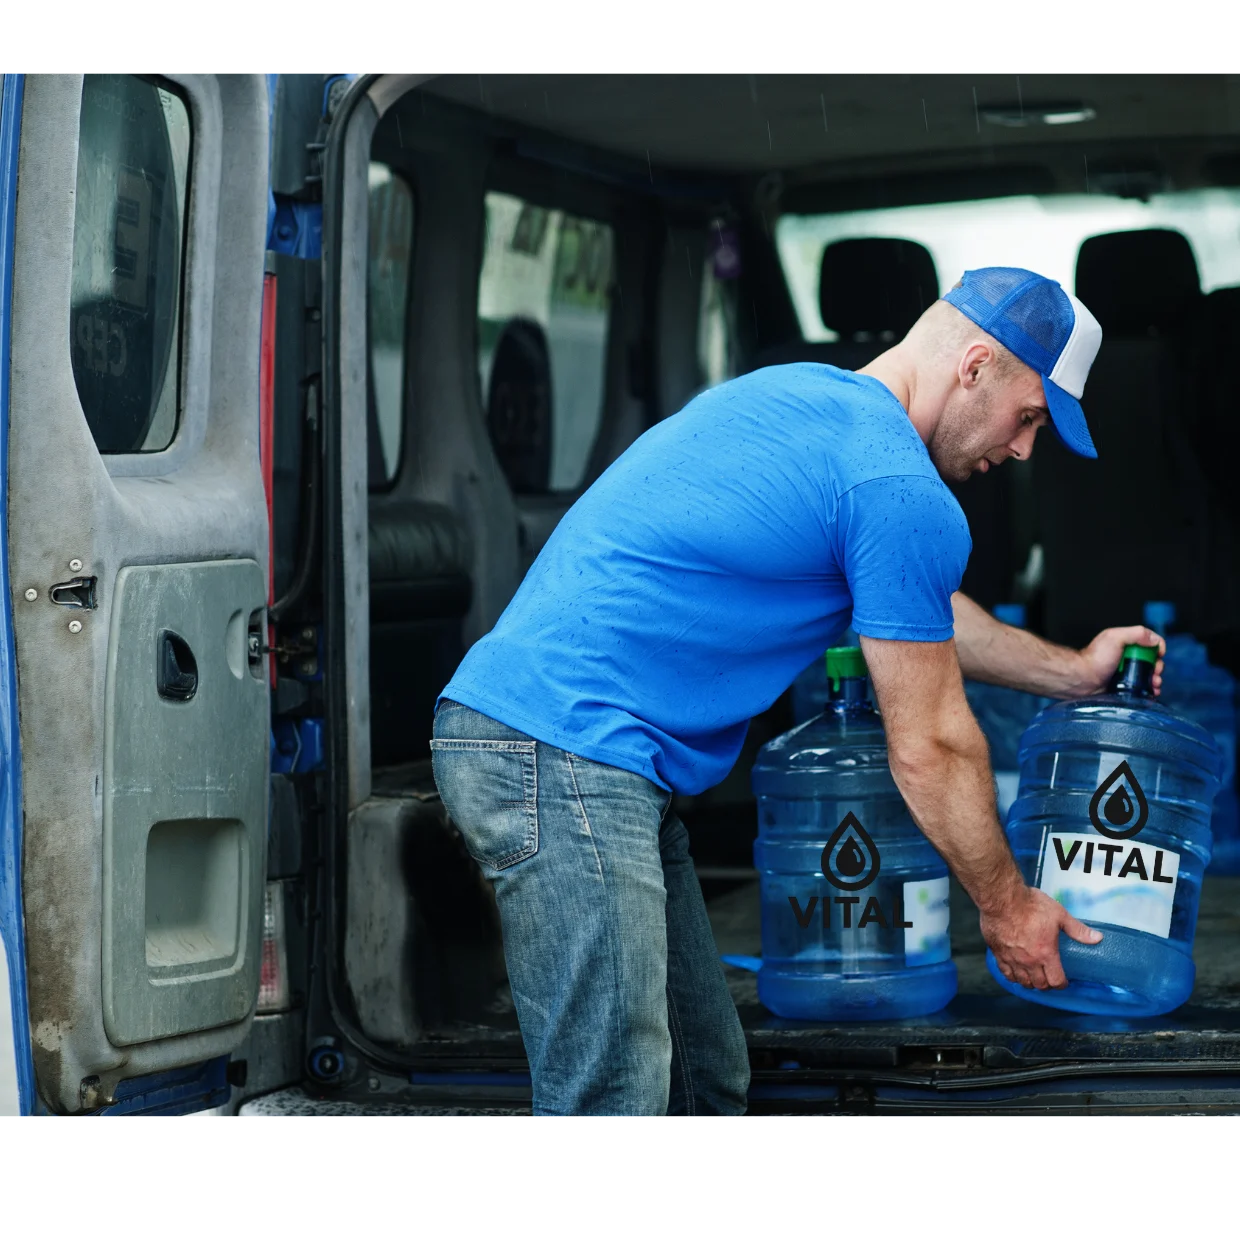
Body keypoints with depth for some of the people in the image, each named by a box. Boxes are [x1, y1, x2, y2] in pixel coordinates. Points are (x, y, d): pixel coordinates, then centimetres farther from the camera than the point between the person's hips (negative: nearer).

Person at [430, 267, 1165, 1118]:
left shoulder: (798, 394, 20)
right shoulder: (902, 493, -10)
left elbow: (910, 602, 36)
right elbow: (929, 749, -2)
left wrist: (1070, 673, 40)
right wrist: (1006, 906, 12)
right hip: (565, 748, -11)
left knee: (708, 1084, 13)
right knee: (612, 1101, -13)